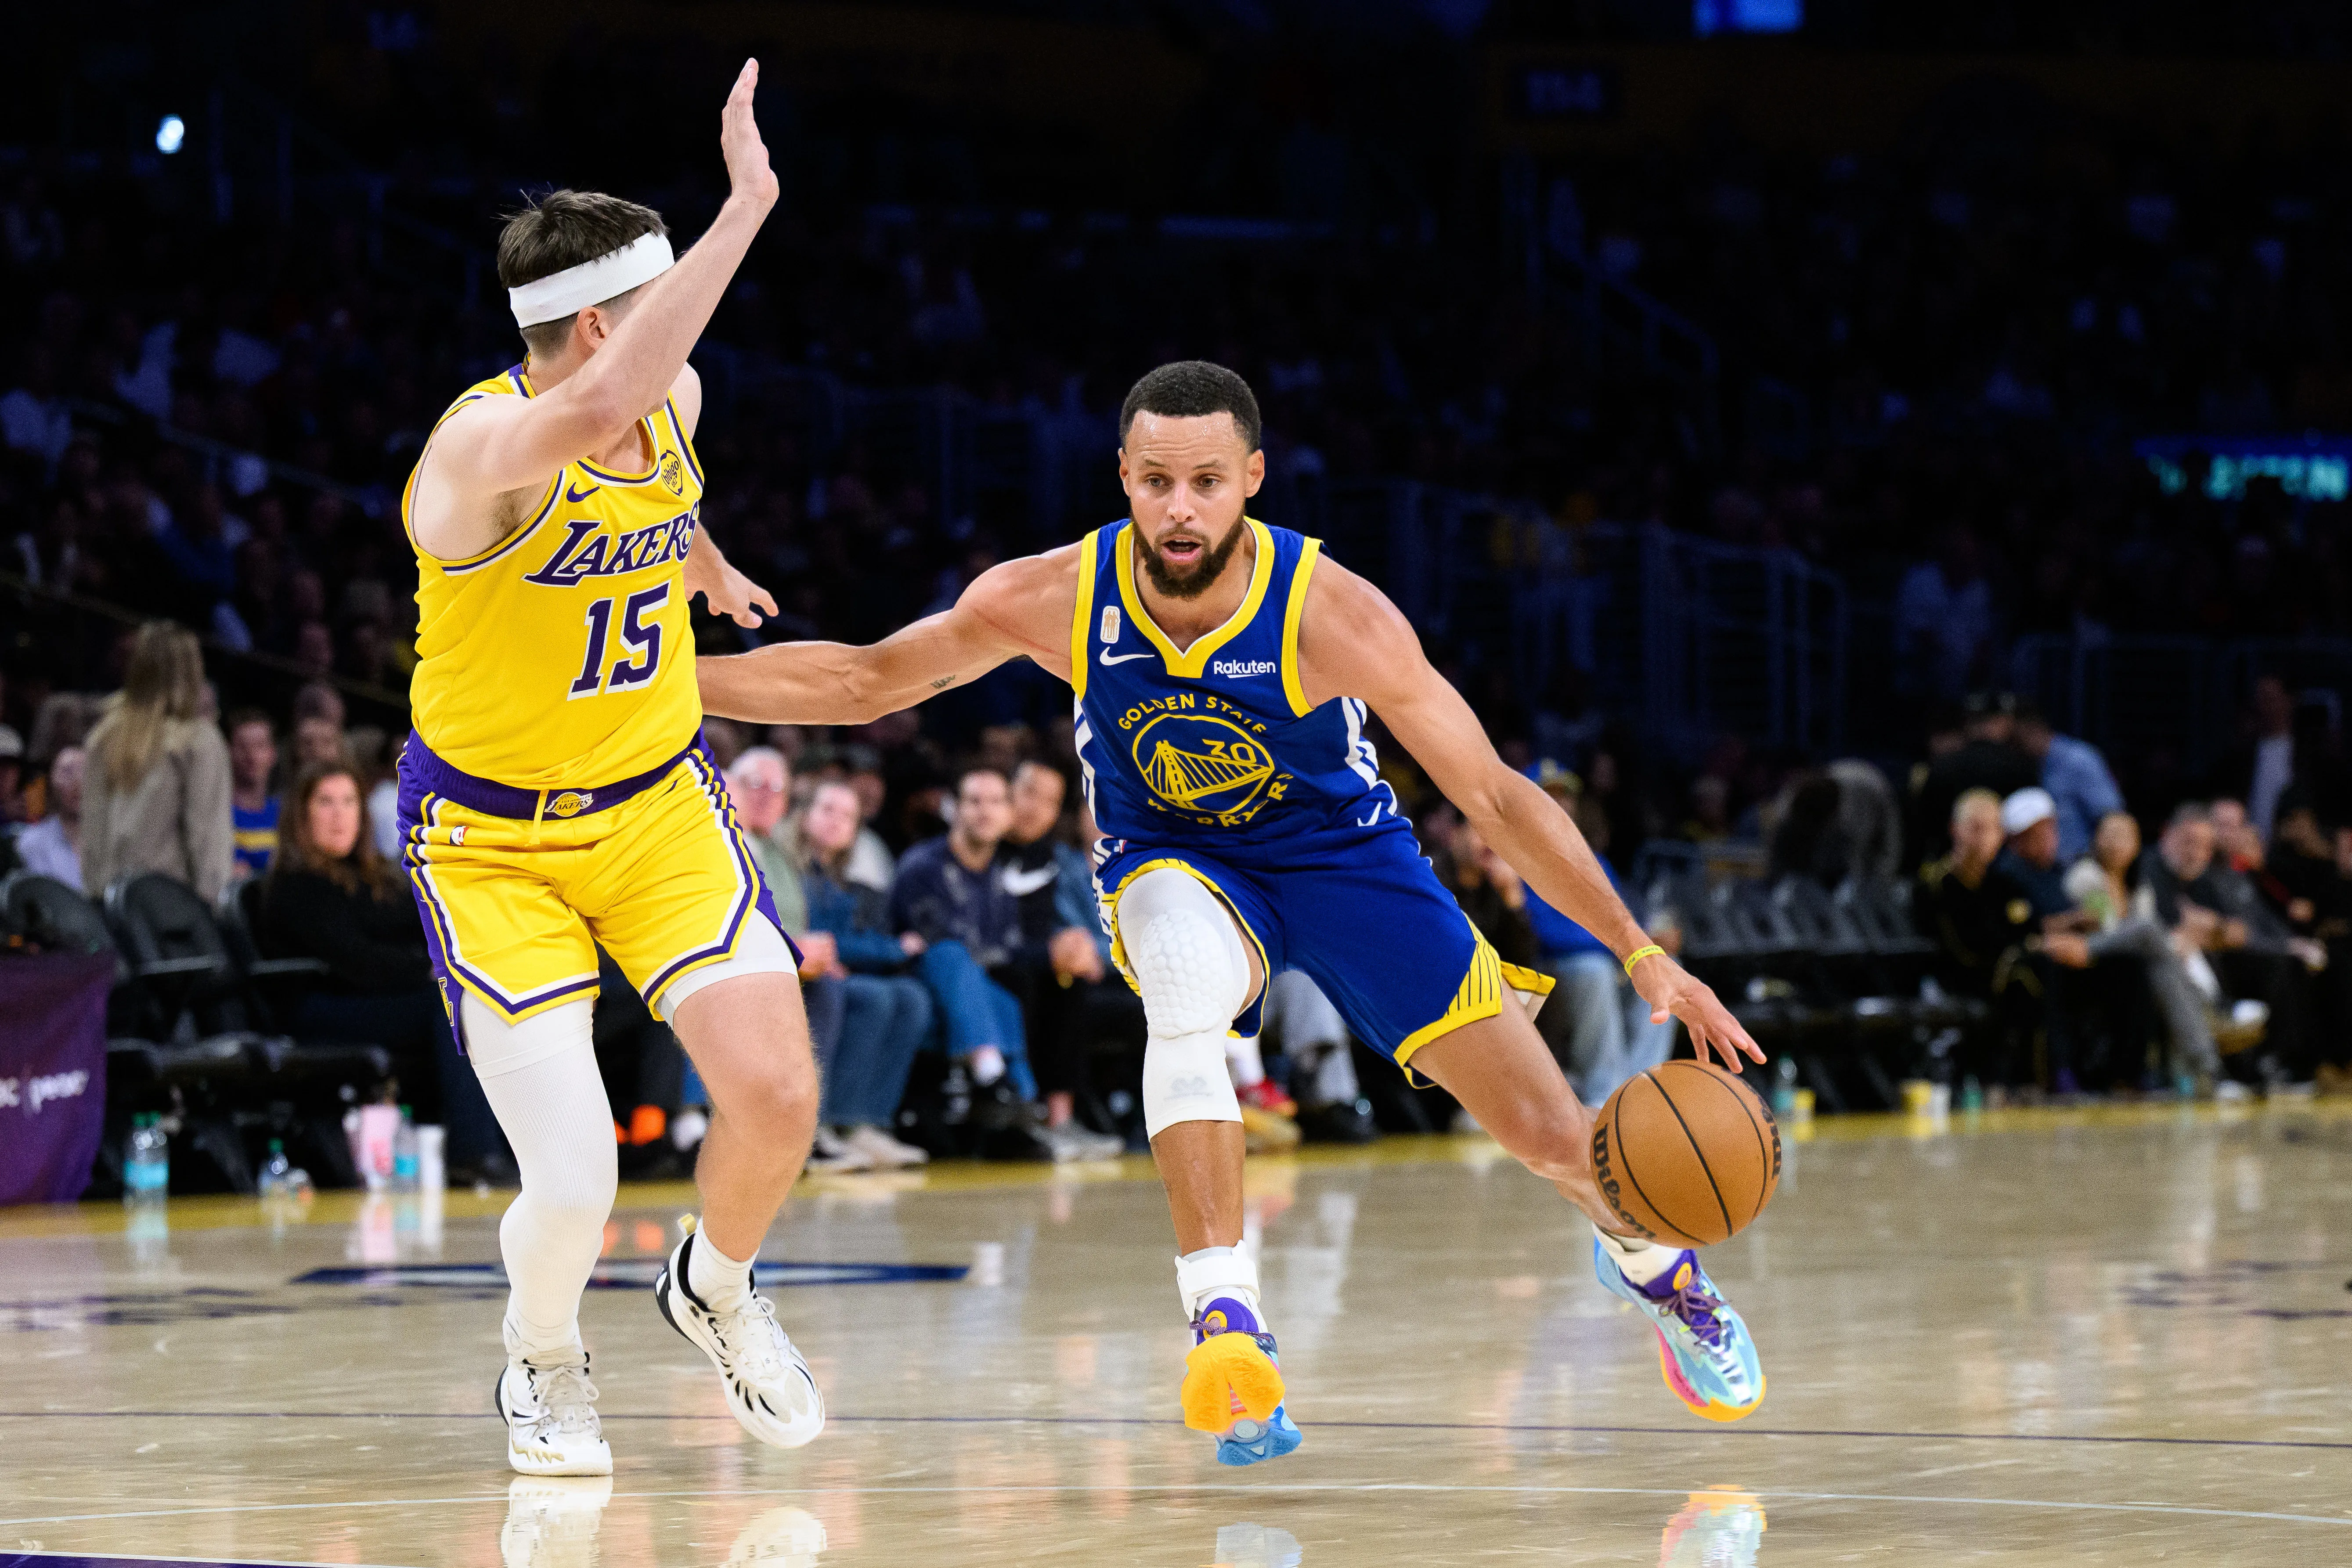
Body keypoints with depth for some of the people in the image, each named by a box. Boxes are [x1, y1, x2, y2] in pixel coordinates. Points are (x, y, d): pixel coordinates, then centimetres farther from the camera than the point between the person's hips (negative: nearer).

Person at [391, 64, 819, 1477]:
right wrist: (746, 208, -51)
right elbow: (592, 416, -52)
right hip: (491, 841, -6)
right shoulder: (482, 447, -28)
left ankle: (717, 1288, 23)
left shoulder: (671, 400, -5)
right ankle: (545, 1364, 21)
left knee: (778, 1097, -11)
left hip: (660, 802, 6)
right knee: (573, 1187, -15)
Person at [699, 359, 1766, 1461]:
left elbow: (1495, 799, -21)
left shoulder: (1330, 615, -29)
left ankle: (1645, 1258, 37)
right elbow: (864, 680, -7)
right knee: (1185, 978, -39)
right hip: (1171, 863, 0)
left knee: (1551, 1135, -1)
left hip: (1344, 856, 0)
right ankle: (1225, 1321, -37)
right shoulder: (1050, 602, -23)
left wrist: (1644, 956, -24)